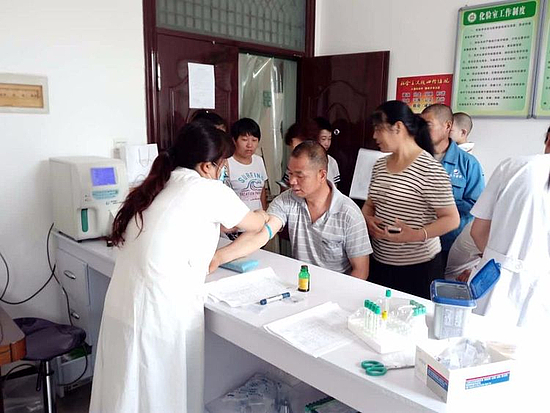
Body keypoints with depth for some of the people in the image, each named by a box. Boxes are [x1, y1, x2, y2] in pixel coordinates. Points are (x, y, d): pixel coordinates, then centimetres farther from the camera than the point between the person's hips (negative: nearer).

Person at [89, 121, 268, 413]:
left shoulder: (154, 188, 11)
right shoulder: (207, 190, -7)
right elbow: (254, 224, 9)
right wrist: (262, 215, 31)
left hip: (121, 312, 7)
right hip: (160, 319, -7)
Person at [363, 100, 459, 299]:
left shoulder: (430, 169, -14)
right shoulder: (380, 165, 8)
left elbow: (451, 219, -13)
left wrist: (418, 235, -28)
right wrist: (368, 219, -5)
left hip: (418, 267, -6)